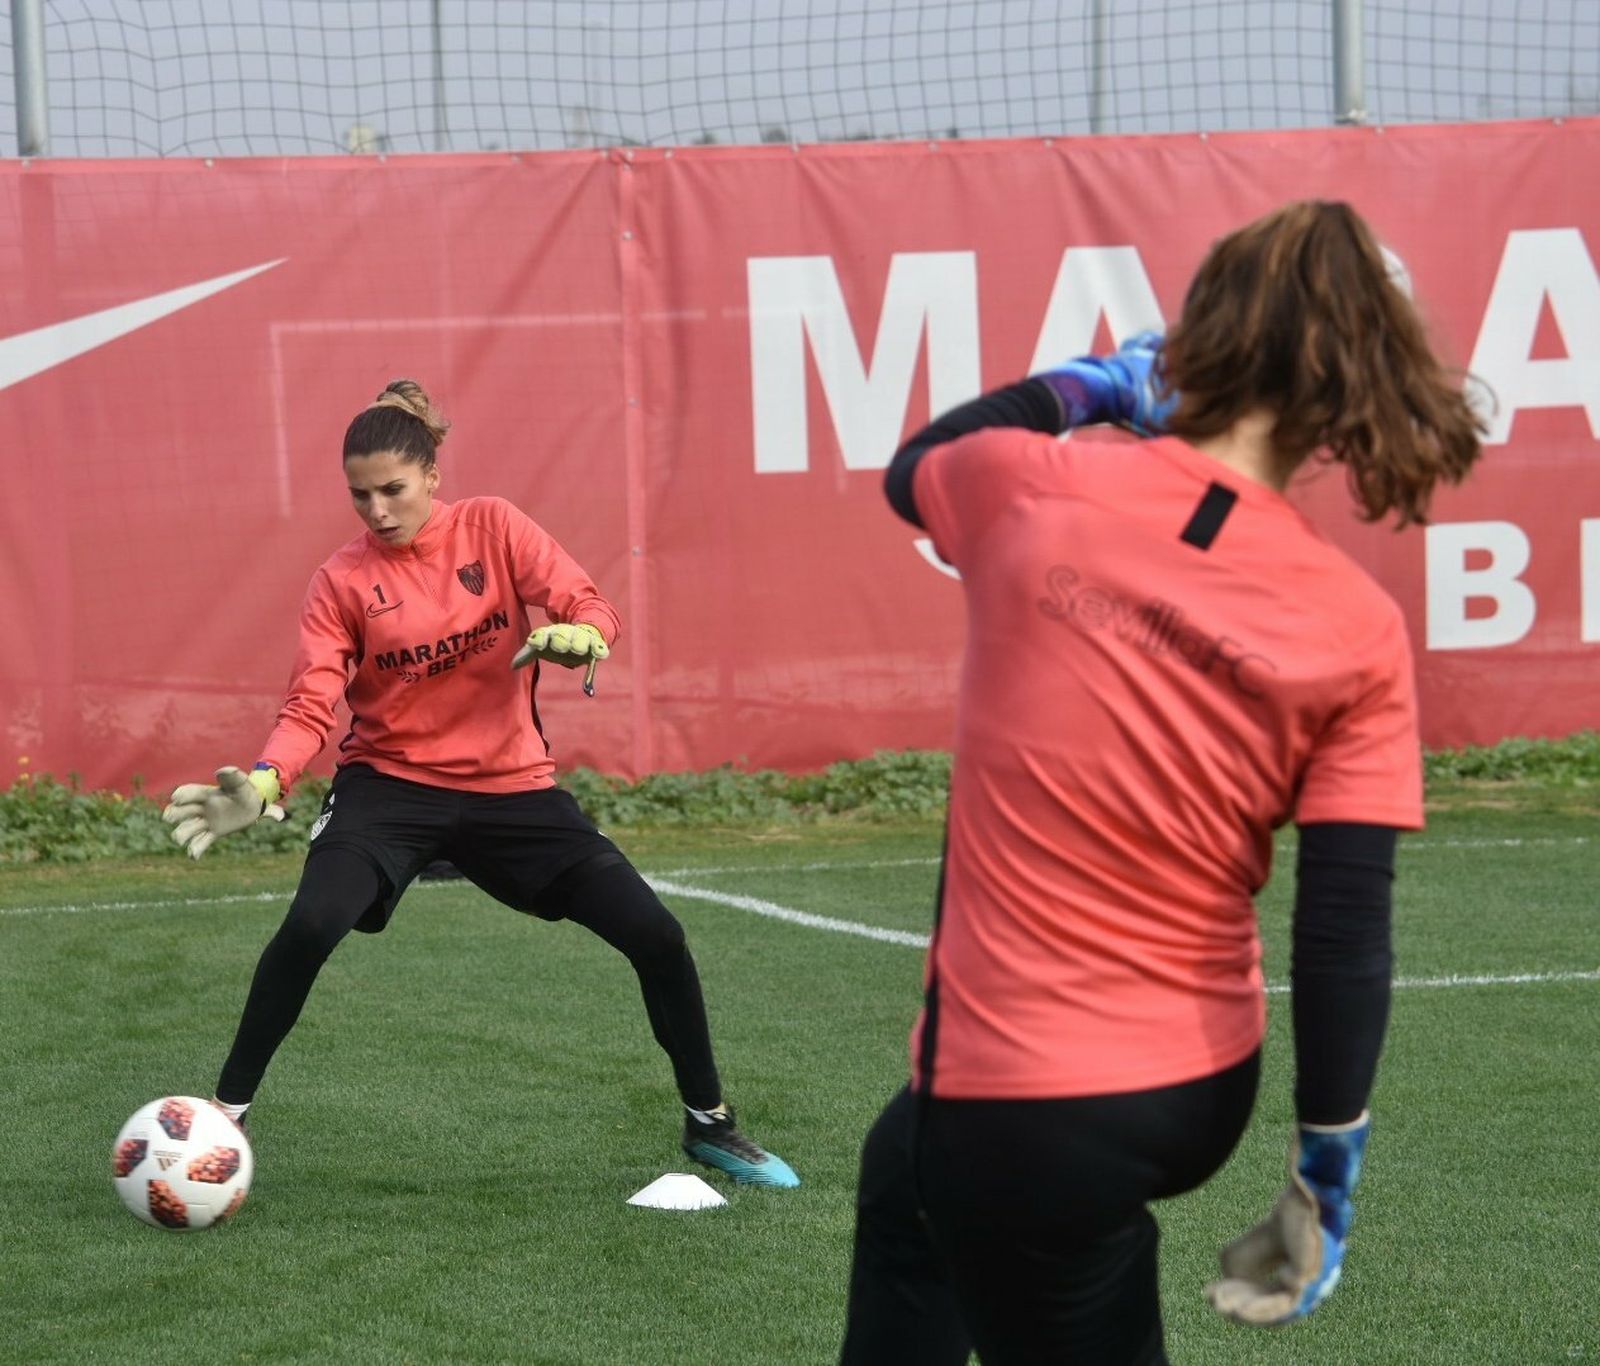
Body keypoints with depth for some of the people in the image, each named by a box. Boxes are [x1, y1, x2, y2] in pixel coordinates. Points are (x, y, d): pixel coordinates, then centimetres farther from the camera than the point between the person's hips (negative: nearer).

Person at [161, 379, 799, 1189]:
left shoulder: (492, 528, -3)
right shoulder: (343, 581, -5)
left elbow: (594, 612, -9)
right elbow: (310, 708, -12)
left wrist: (576, 637, -34)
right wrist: (261, 786, -31)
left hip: (512, 785, 1)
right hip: (391, 786, -1)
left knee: (656, 936, -5)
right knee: (309, 927, -28)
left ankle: (709, 1125, 16)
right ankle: (224, 1117, -12)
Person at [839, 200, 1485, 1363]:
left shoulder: (1033, 490, -13)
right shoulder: (1358, 627, -11)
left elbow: (910, 471, 13)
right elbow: (1346, 933, -12)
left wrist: (1077, 388, 23)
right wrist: (1329, 1164, -5)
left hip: (1027, 1105, -5)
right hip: (1203, 1092, 5)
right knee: (906, 1172, 34)